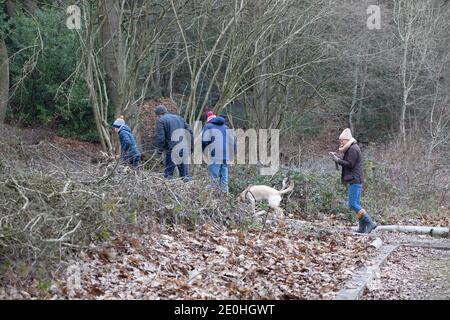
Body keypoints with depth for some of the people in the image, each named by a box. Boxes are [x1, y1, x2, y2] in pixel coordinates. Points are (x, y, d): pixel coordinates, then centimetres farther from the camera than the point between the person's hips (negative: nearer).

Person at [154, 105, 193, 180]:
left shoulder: (161, 121, 3)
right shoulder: (179, 118, 21)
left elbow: (160, 137, -7)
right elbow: (190, 132, 16)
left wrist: (160, 149, 5)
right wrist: (191, 145, 18)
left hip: (173, 149, -6)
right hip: (185, 148, 6)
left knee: (168, 170, -1)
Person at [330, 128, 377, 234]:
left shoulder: (353, 149, -12)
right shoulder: (351, 148, 20)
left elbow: (349, 164, -17)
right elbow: (347, 162, 20)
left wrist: (337, 160, -10)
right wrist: (337, 157, 11)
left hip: (355, 180, -11)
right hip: (355, 180, 11)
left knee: (353, 203, -14)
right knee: (356, 204, 9)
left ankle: (369, 223, -16)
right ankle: (362, 227, 7)